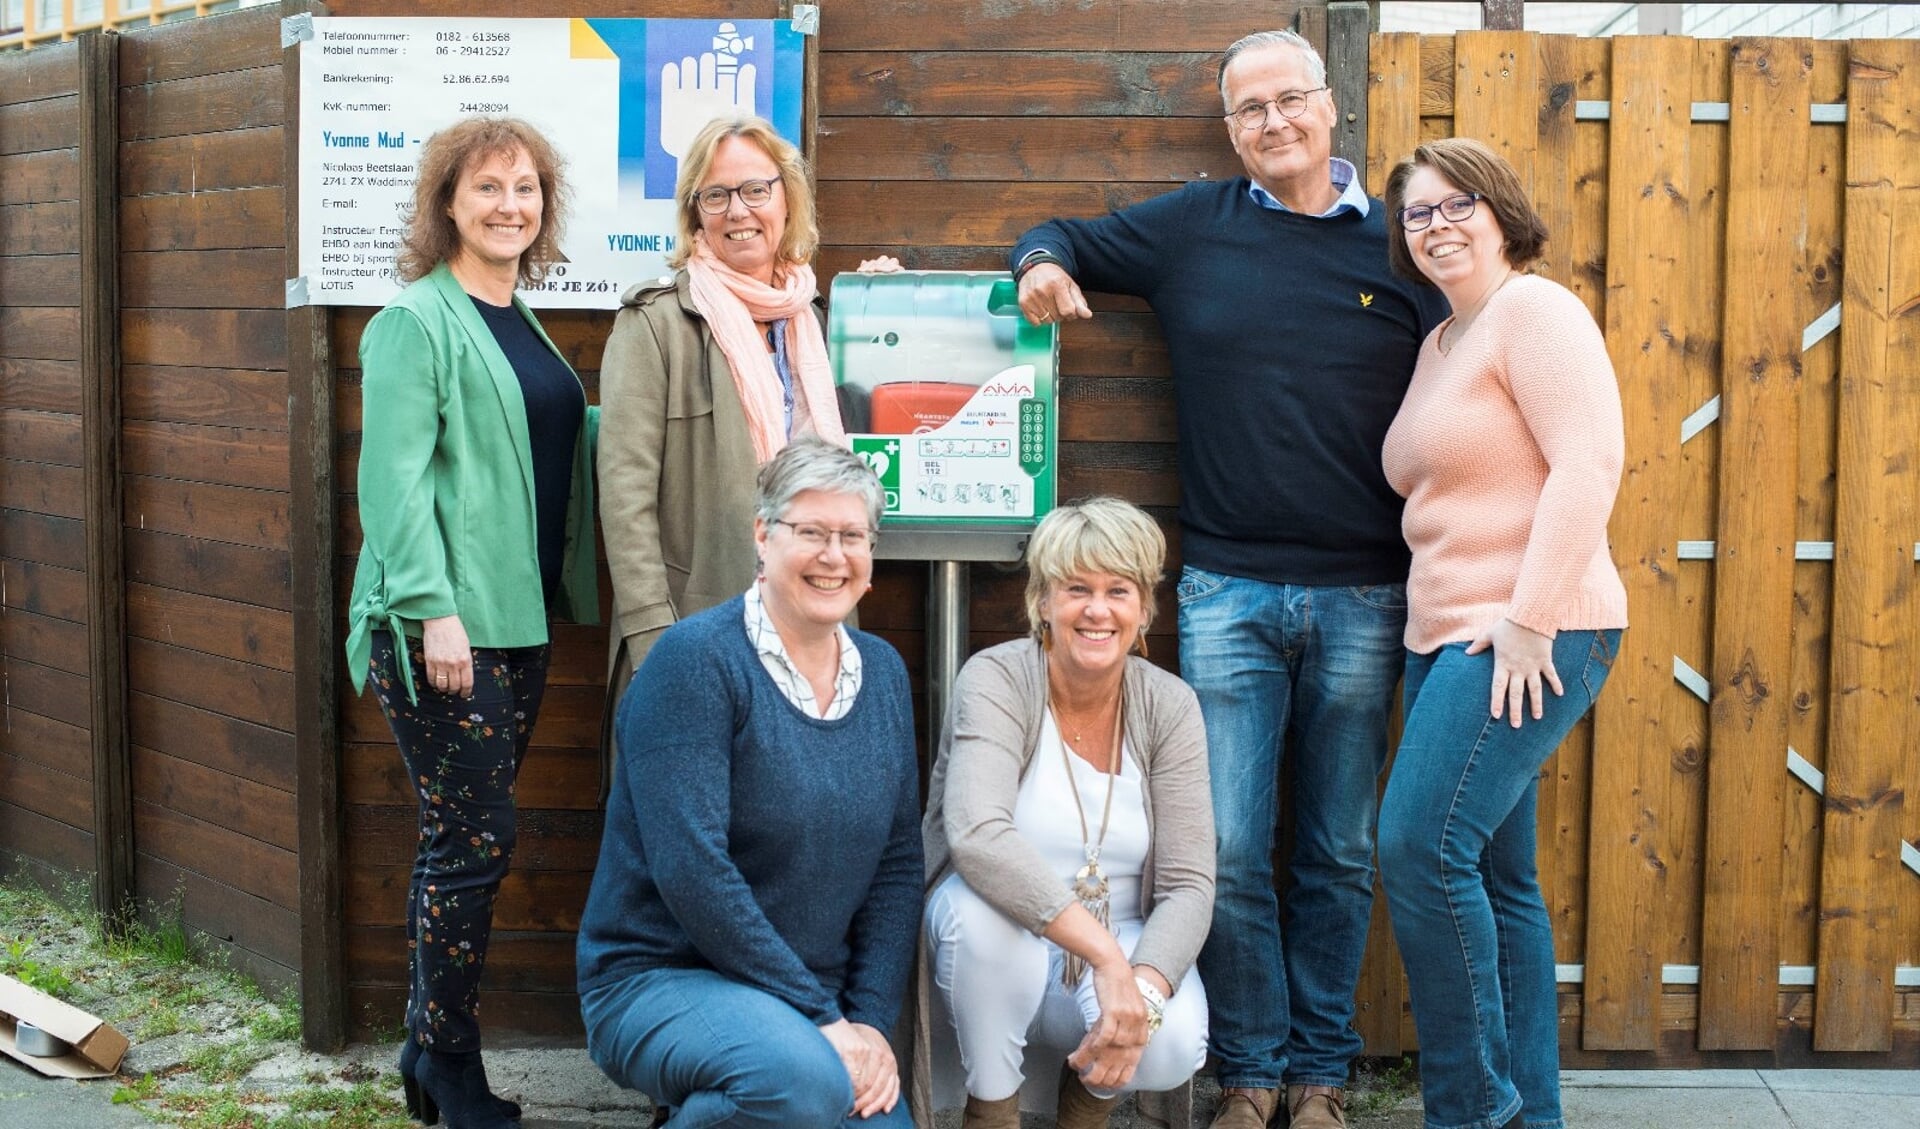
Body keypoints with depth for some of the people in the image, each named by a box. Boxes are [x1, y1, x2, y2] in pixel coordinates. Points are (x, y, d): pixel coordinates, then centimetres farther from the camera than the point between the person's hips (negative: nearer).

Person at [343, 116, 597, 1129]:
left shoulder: (522, 324, 16)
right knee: (476, 837, -6)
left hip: (517, 620, 8)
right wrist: (433, 608, -22)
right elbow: (394, 476, -16)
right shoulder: (416, 321, -9)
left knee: (460, 836, 12)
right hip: (442, 627, -8)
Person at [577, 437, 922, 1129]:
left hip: (816, 1000, 7)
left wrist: (870, 1021, -5)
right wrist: (821, 1017, -19)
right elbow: (690, 868, -20)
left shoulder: (883, 674, 7)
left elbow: (897, 863, 8)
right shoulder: (696, 659, -13)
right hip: (661, 978, -7)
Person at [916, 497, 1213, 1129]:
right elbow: (975, 835, -33)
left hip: (1121, 946, 2)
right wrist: (1106, 954, -38)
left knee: (1174, 1045, -29)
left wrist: (1145, 987, -31)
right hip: (998, 956, -2)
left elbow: (1189, 884, -11)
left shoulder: (1169, 707, -5)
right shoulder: (997, 680, -15)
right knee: (983, 907, -36)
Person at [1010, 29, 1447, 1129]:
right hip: (1228, 592, 0)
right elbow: (1066, 238, 18)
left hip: (1362, 598, 0)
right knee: (1229, 853, -1)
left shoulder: (1398, 249, 5)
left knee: (1339, 854, 8)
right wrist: (1043, 263, -7)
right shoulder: (1193, 226, 7)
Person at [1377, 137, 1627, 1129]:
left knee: (1423, 846, -16)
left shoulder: (1533, 309, -7)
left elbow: (1588, 465, -18)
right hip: (1448, 636, 9)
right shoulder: (1440, 341, 20)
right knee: (1494, 875, 11)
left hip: (1529, 638, -9)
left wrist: (1529, 618, -21)